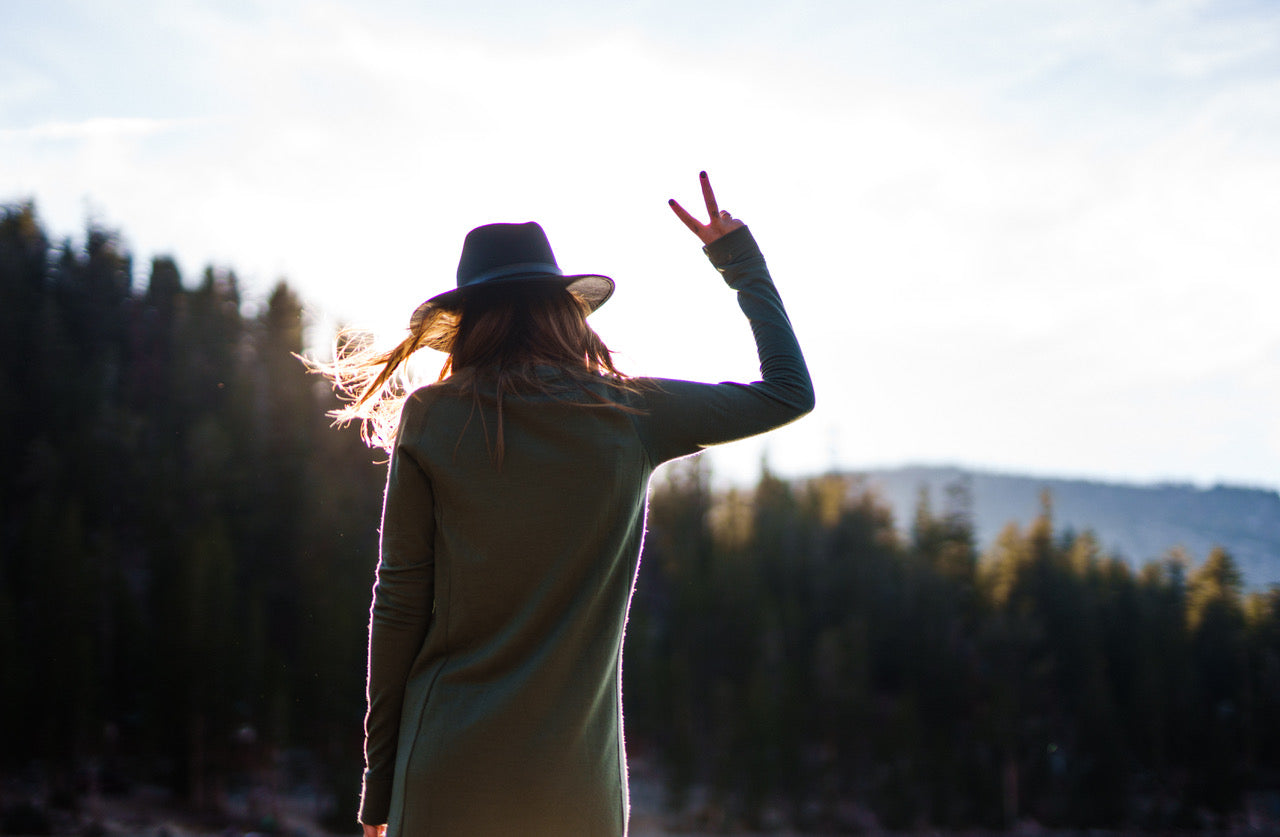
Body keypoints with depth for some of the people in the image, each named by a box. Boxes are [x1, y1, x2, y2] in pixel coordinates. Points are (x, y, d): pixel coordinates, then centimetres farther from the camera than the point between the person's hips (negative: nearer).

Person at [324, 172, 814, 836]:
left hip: (449, 780, -1)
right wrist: (737, 254, 23)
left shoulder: (429, 419, -3)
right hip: (579, 782, 1)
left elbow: (398, 605, -2)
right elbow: (790, 390, 14)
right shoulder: (631, 416, 1)